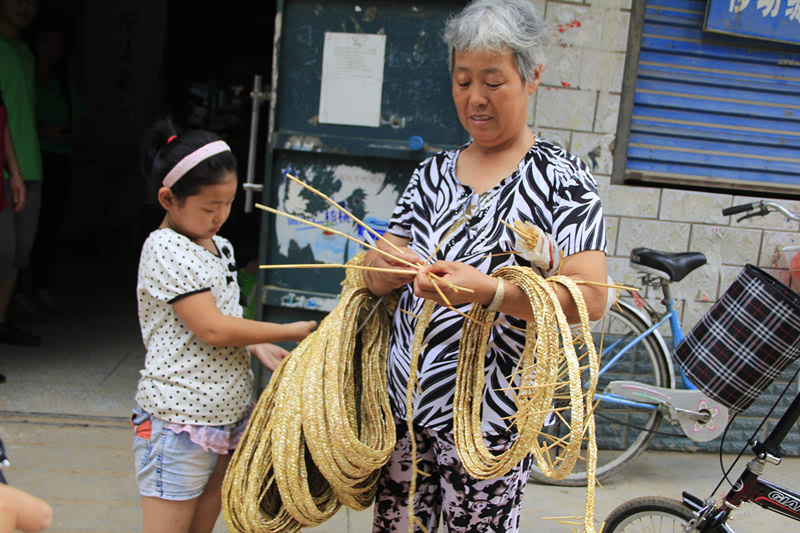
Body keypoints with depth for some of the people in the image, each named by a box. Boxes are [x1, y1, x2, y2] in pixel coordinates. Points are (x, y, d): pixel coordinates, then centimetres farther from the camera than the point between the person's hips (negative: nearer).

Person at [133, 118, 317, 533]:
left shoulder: (220, 246, 10)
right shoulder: (165, 249, -15)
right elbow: (211, 328, -20)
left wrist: (256, 347, 0)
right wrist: (287, 332, -11)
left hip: (228, 415, 8)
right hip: (180, 421, -8)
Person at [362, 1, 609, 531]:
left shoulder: (561, 177, -7)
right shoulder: (433, 173, 9)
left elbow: (590, 299, -17)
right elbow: (378, 277, 7)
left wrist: (488, 290, -30)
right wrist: (385, 268, -17)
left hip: (489, 415, -5)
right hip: (405, 397, 5)